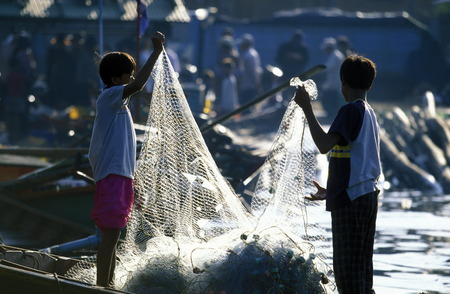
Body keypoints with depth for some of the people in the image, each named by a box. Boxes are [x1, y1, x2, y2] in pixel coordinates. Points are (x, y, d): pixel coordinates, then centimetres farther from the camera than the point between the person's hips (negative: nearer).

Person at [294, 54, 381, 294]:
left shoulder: (351, 111, -11)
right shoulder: (370, 114, 17)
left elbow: (324, 145, -24)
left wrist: (306, 108, -18)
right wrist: (331, 192, 31)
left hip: (350, 201, -9)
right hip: (368, 195, 9)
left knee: (346, 268, -8)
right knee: (362, 267, 11)